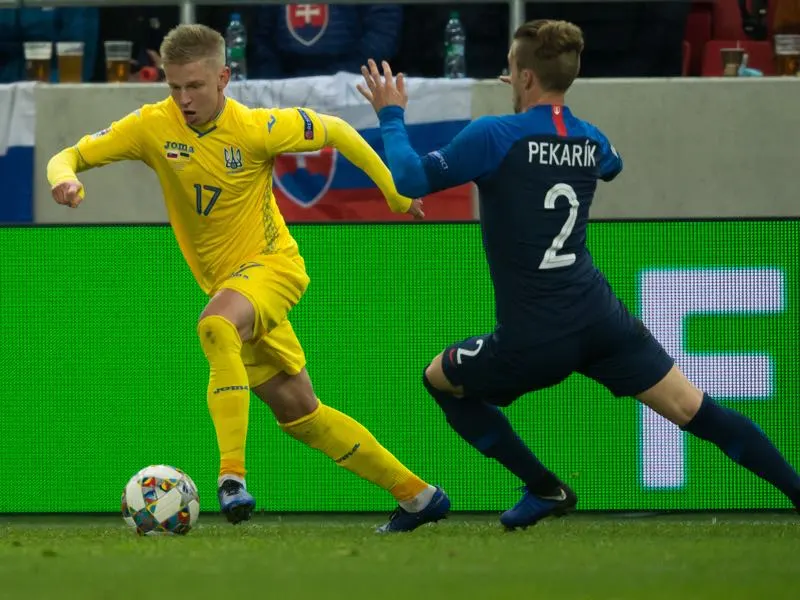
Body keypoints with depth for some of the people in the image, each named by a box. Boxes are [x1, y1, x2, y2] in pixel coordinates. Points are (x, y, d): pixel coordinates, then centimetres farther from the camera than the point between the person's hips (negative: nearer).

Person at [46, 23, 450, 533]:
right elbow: (68, 158, -9)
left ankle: (233, 475, -40)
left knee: (216, 325, -37)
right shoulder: (153, 126, -9)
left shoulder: (256, 128, -17)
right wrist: (65, 180, -33)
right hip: (226, 284, 6)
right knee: (298, 413, 10)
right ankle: (416, 495, 22)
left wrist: (395, 191, 2)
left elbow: (335, 131, -1)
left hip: (273, 264, -6)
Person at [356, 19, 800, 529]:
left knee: (439, 379, 22)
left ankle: (545, 490, 16)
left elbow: (411, 180, -6)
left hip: (533, 342, -4)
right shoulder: (591, 141, 9)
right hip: (602, 322, 4)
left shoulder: (494, 136, -10)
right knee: (697, 412, 5)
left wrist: (390, 115, 10)